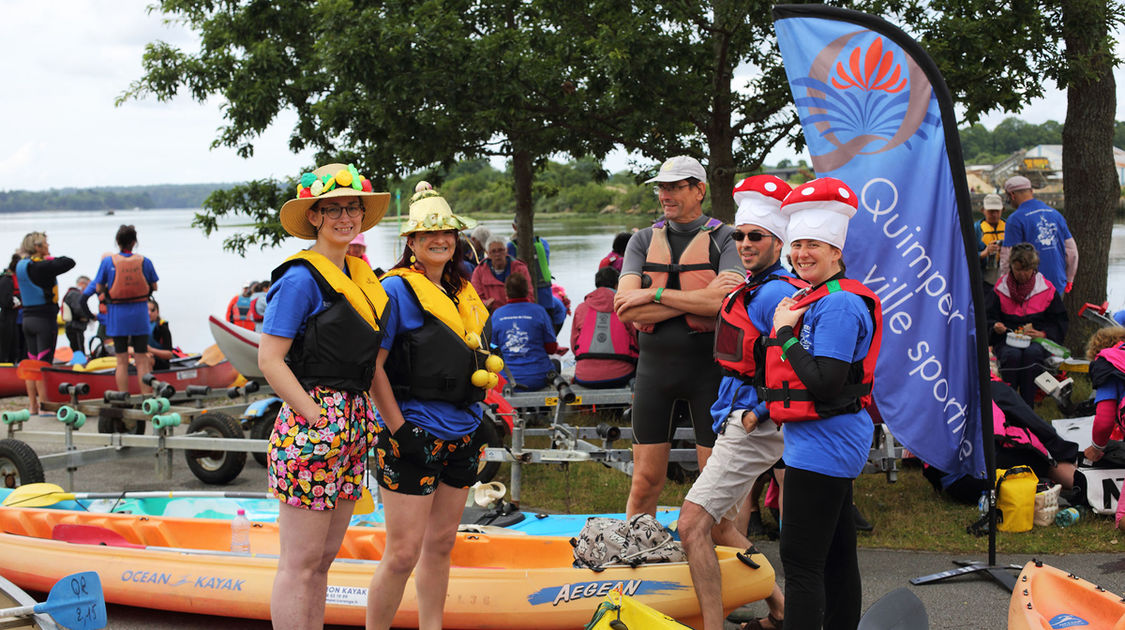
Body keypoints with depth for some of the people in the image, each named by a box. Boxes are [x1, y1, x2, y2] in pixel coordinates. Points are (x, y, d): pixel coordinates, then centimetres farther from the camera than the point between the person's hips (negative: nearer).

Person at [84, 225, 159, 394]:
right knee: (142, 360, 7)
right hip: (139, 315, 0)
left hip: (117, 316, 0)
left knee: (121, 361, 6)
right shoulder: (144, 261, -5)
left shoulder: (108, 262, -7)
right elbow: (154, 287, 3)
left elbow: (99, 288, -2)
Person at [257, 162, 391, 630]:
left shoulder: (360, 274, 15)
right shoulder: (301, 278, -10)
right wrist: (317, 419, -16)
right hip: (312, 421, -8)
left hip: (353, 424, 8)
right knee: (300, 563, -3)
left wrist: (365, 418, 13)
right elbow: (269, 360, -14)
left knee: (324, 557, 14)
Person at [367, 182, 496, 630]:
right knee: (403, 554, -6)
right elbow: (373, 365, -12)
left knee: (441, 546, 14)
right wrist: (399, 430, -16)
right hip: (414, 439, -7)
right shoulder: (396, 289, -8)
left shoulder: (463, 293, 14)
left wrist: (480, 421, 17)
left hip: (461, 438, 7)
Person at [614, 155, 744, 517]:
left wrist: (655, 294, -13)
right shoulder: (644, 241, 10)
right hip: (654, 367, 3)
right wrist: (698, 300, -13)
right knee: (645, 483, 5)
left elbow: (726, 299, -16)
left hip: (708, 367, -2)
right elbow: (626, 308, -5)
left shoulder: (725, 240, 2)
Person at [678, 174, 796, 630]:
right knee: (719, 523, 17)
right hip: (737, 421, 11)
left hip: (753, 429, -11)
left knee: (693, 524, -15)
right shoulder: (749, 286, 14)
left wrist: (755, 414, -18)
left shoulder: (775, 293, -17)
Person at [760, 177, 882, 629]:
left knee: (800, 559, -9)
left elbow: (825, 383, -23)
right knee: (836, 555, 16)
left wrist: (784, 333, -15)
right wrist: (765, 408, 17)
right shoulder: (815, 298, 14)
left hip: (822, 446, -10)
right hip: (830, 443, 10)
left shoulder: (839, 304, -16)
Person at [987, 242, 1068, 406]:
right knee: (1012, 355, -35)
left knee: (1032, 353, -36)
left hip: (1038, 341, 0)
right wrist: (995, 326, -13)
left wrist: (1043, 334, -10)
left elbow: (1059, 322, 9)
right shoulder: (1000, 288, 8)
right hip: (1007, 341, 0)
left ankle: (1027, 406, -30)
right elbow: (988, 318, 10)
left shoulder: (1047, 289, 6)